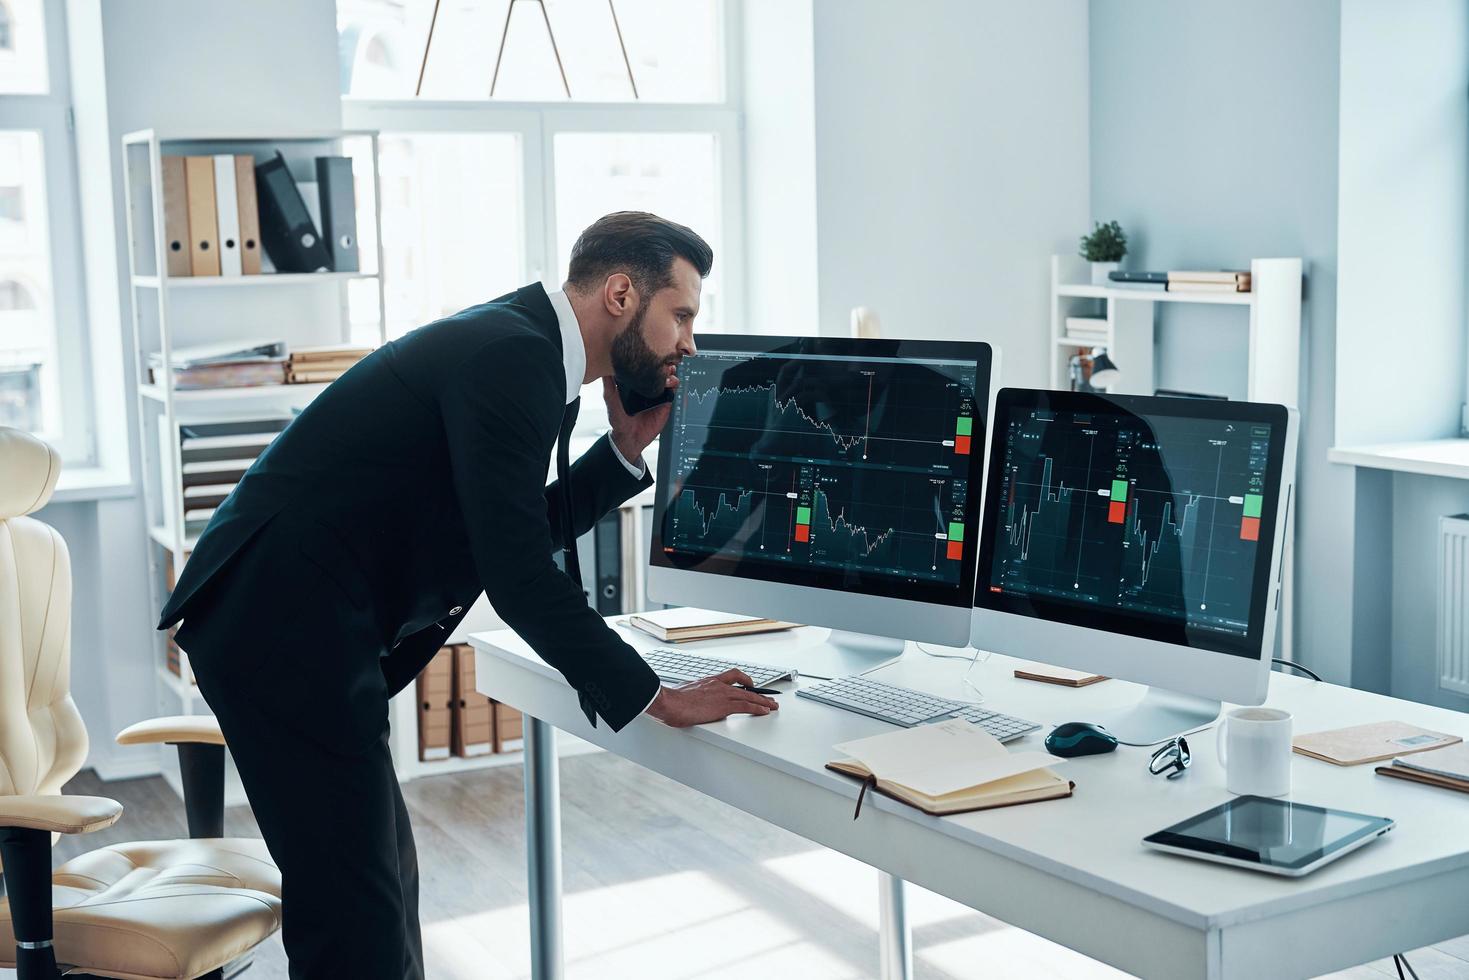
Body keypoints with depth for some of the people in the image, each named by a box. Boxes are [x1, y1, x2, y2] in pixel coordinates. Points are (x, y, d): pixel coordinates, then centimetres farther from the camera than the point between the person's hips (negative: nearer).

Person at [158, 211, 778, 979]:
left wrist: (626, 448, 9)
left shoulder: (520, 347, 13)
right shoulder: (510, 354, -17)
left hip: (280, 618, 11)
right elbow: (518, 577, -22)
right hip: (287, 629, -11)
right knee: (358, 913, -5)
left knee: (384, 873, 19)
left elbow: (529, 530, 20)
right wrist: (656, 699, -14)